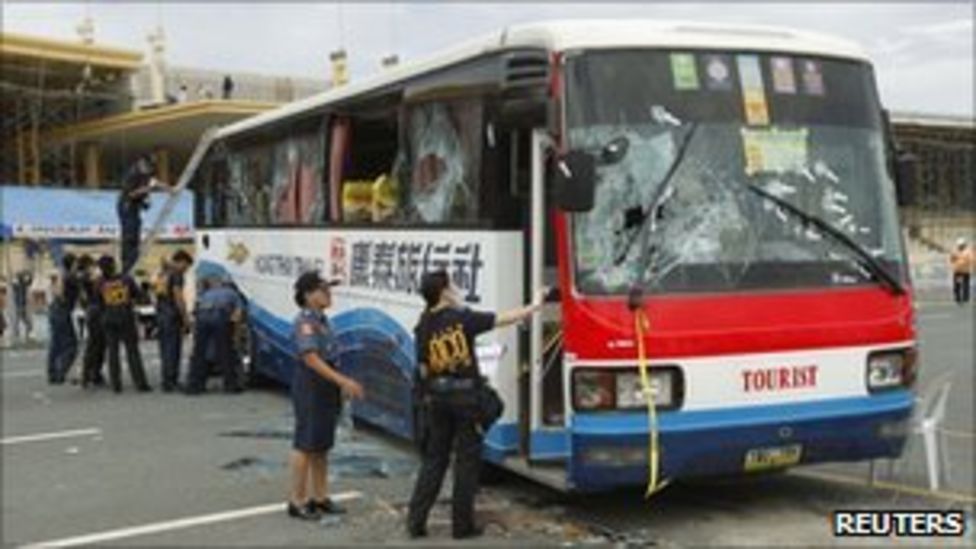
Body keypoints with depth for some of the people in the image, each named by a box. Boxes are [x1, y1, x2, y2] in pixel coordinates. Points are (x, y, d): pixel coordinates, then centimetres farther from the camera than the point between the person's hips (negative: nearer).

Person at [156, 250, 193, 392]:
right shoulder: (176, 274, -9)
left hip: (161, 314, 9)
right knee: (173, 349, -6)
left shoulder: (163, 273, 17)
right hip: (172, 315, -9)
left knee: (165, 349, 11)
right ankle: (170, 382, -7)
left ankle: (167, 381, 14)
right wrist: (185, 318, -12)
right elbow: (178, 297, -16)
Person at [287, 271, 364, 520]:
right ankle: (297, 500, 7)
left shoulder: (322, 319, 12)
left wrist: (345, 383, 14)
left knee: (322, 444, 14)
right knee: (306, 444, -2)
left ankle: (320, 497, 23)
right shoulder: (305, 321, -16)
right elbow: (311, 359, -24)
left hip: (327, 387, 9)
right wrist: (343, 381, -27)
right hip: (310, 387, -9)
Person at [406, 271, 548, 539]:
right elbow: (504, 319, -7)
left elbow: (424, 370, 5)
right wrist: (535, 305, 5)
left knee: (433, 459, 13)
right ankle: (462, 524, 9)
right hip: (465, 396, -4)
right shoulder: (463, 318, -10)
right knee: (467, 461, 5)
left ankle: (416, 520, 12)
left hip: (437, 398, 5)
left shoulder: (423, 327, 2)